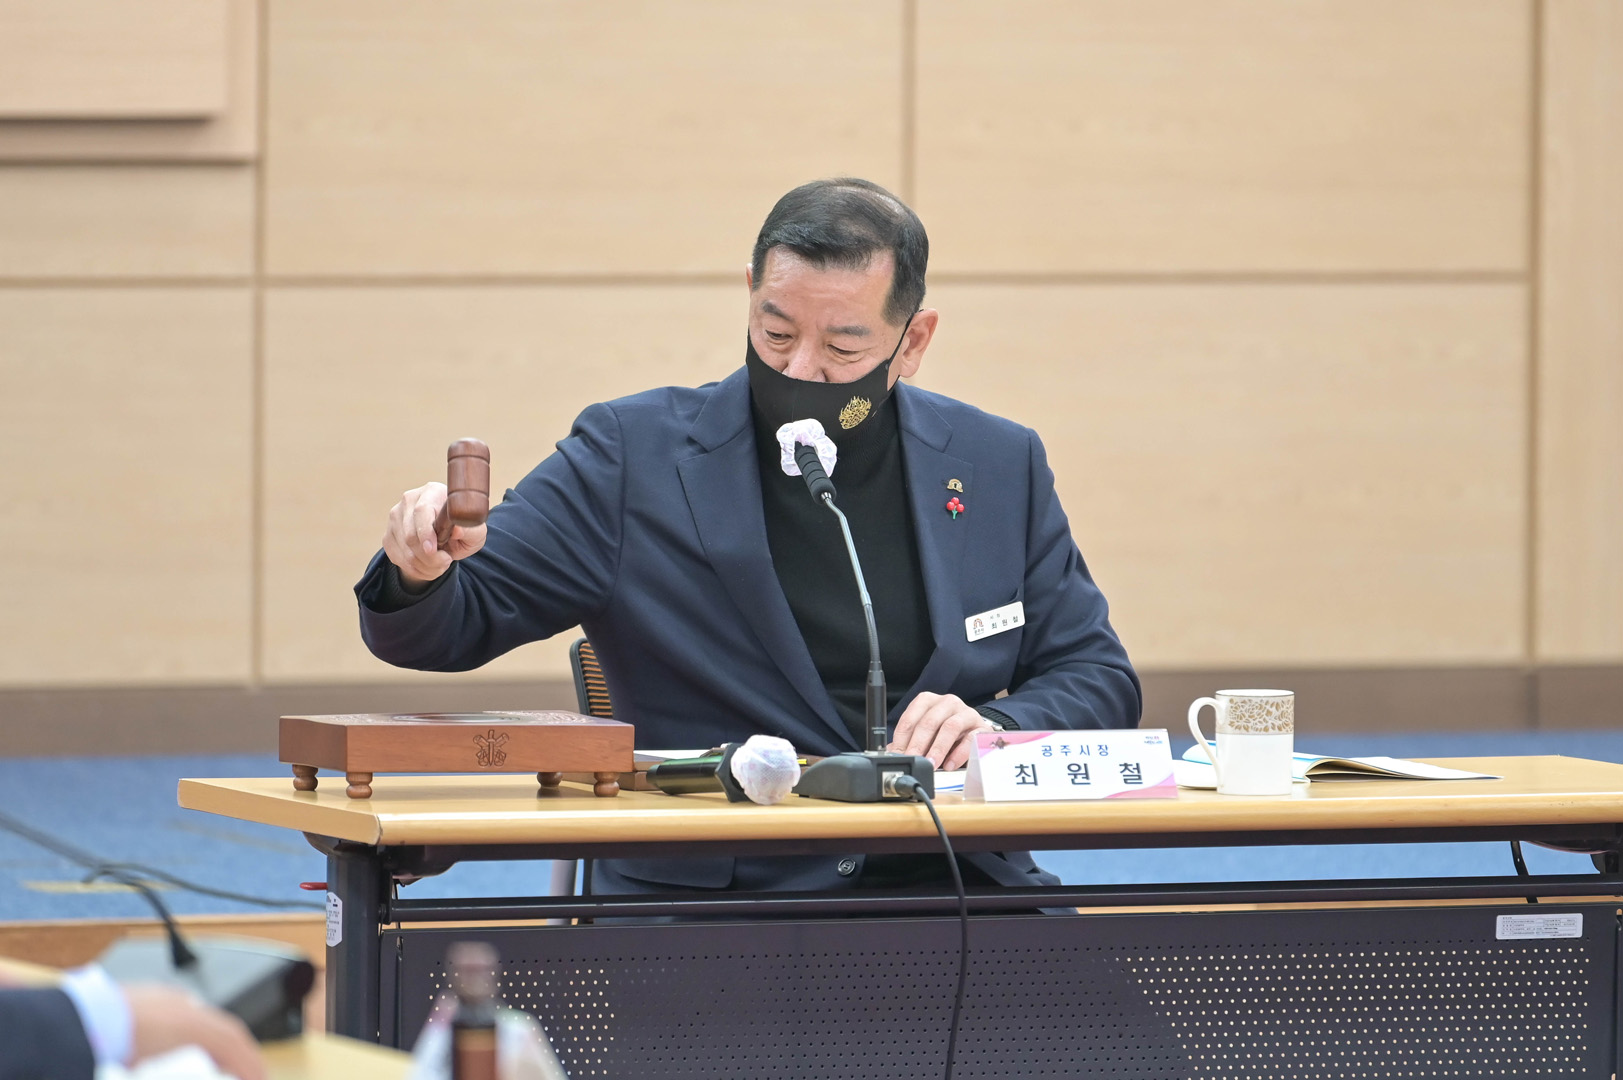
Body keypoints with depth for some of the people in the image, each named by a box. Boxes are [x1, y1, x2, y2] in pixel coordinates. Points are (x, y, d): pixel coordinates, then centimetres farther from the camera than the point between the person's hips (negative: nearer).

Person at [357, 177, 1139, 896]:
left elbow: (1100, 679, 15)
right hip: (697, 900, -1)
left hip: (946, 895, 2)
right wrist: (421, 574, -20)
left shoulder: (998, 467, 11)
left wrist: (997, 726, -7)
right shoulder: (635, 457, 4)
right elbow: (457, 622, 5)